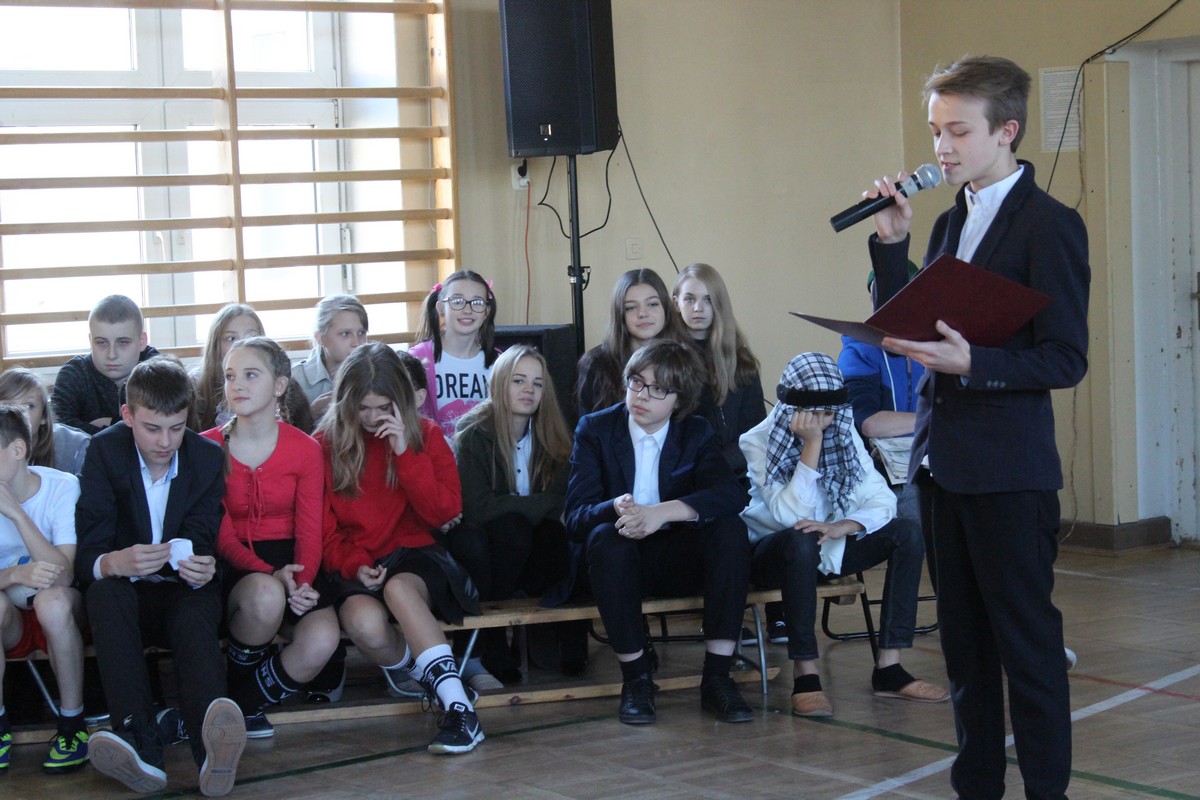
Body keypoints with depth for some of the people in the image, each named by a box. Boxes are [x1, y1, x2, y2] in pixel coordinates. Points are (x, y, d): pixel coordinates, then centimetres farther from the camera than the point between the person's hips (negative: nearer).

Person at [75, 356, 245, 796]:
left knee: (199, 605, -34)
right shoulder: (104, 451, -6)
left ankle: (211, 745, -61)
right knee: (105, 591, -35)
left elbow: (202, 541, -5)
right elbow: (87, 555, -14)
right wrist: (114, 563, -39)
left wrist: (200, 568, -32)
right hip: (125, 597, 0)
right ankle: (140, 744, -51)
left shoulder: (209, 457, 0)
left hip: (180, 594, 0)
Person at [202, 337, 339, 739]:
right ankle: (237, 686, -6)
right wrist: (270, 574, -24)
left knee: (321, 640, -28)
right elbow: (221, 535, -6)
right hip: (232, 567, -2)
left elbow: (310, 532, -1)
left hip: (288, 563, 2)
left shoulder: (305, 450, 4)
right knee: (265, 596, -39)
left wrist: (302, 582, -22)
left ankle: (245, 703, 2)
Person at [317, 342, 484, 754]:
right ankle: (408, 670, -1)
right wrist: (354, 565, -14)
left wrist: (405, 452, -13)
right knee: (365, 624, -35)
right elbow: (322, 528, 4)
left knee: (399, 588, -38)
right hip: (356, 569, 0)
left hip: (415, 555, 0)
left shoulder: (425, 434, 6)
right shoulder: (325, 443, 5)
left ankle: (458, 706, -41)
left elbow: (444, 512, -5)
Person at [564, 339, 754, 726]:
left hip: (679, 563, 2)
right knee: (605, 536, -34)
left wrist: (663, 512, -34)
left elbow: (732, 494, -17)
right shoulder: (595, 429, 0)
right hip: (621, 561, -1)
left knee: (730, 528, -26)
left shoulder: (696, 434, 4)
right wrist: (615, 509, -37)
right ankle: (636, 677, -24)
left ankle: (717, 676, -25)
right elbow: (575, 516, -12)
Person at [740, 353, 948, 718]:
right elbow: (791, 516, -28)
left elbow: (882, 498, -9)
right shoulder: (758, 442, -16)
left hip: (829, 547, 5)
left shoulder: (843, 434, -2)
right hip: (773, 553, -5)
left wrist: (844, 526, -29)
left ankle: (888, 667, -18)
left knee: (907, 531, -15)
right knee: (802, 539, -38)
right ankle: (804, 674, -31)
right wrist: (812, 444, -31)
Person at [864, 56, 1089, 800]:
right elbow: (905, 330, 13)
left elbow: (1065, 359, -13)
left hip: (1008, 471, -8)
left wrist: (972, 363, -25)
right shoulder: (951, 223, 14)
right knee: (965, 639, 15)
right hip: (943, 460, 8)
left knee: (1027, 640, 0)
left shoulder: (1049, 225, -10)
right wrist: (891, 244, 3)